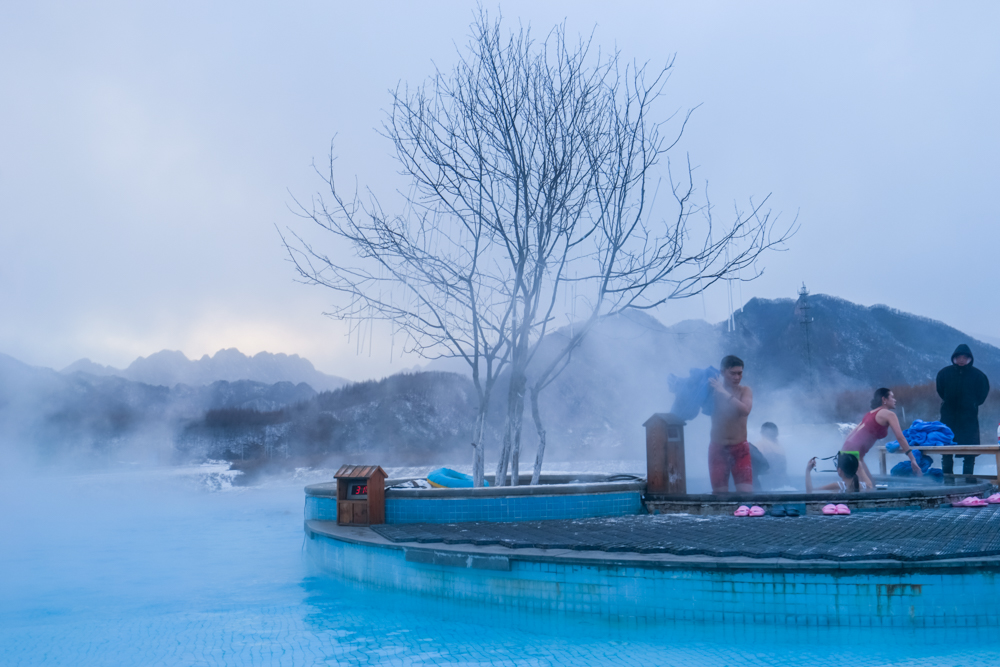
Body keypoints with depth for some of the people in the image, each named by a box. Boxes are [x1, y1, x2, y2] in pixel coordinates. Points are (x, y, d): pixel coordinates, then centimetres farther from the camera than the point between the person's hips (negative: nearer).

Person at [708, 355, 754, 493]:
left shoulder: (745, 391, 0)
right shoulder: (712, 390, -1)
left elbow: (745, 410, -19)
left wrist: (723, 393, -22)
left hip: (740, 449, 0)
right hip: (717, 449, 0)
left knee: (746, 493, -9)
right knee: (719, 493, 0)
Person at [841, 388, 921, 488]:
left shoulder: (872, 413, 24)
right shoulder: (889, 414, -2)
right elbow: (900, 437, -8)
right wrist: (913, 459, -5)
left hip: (848, 449, 9)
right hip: (853, 451, -9)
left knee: (871, 486, 10)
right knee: (868, 487, -18)